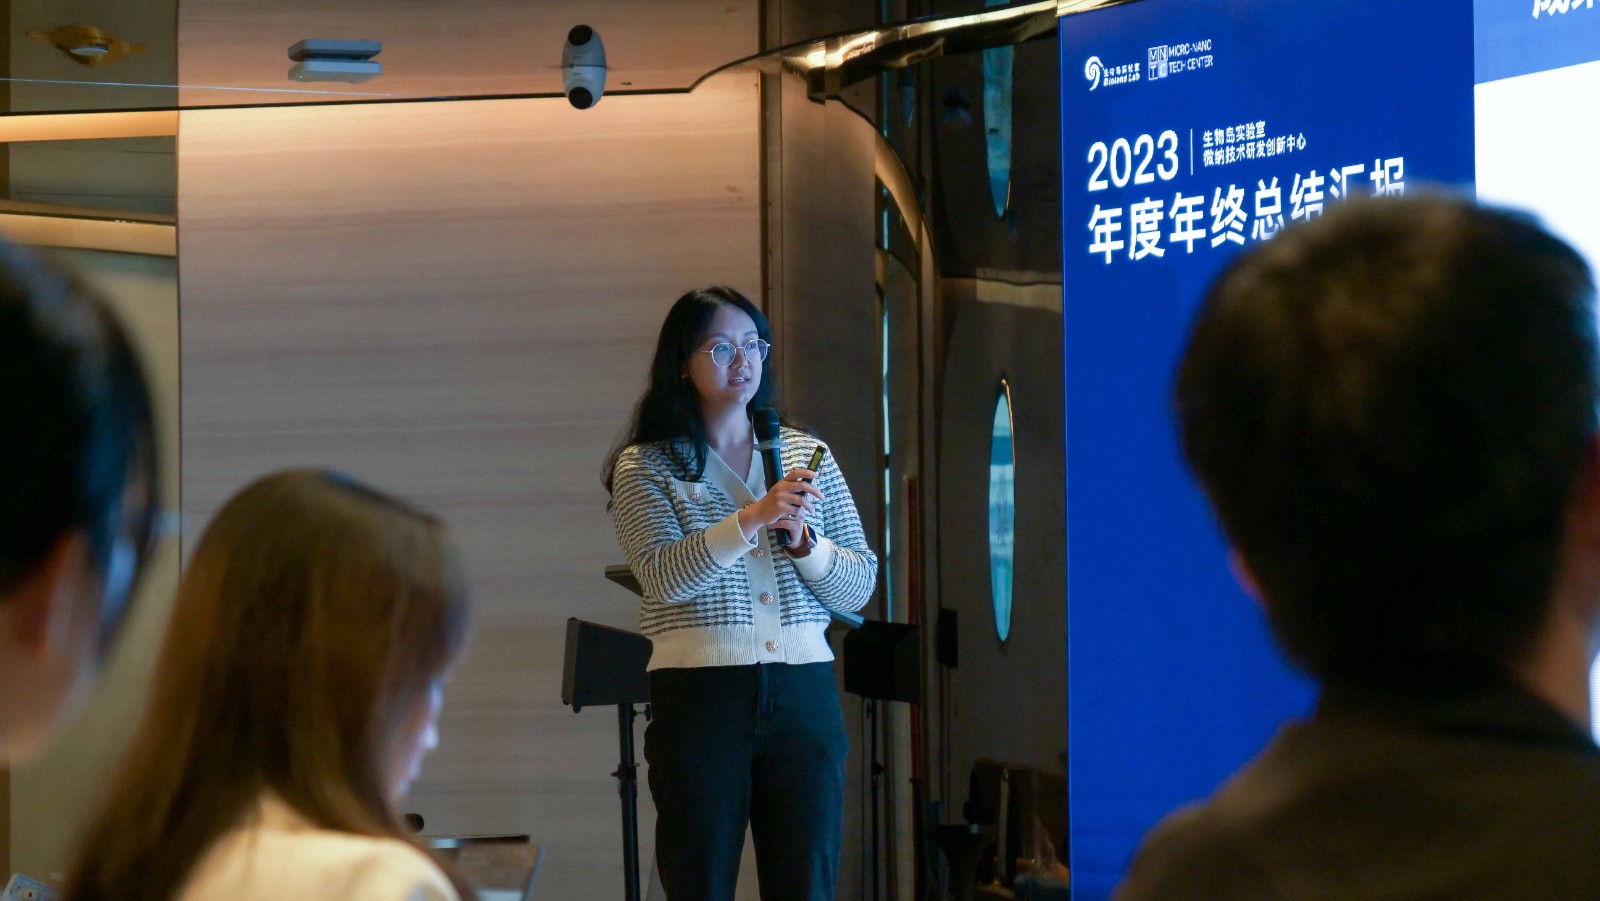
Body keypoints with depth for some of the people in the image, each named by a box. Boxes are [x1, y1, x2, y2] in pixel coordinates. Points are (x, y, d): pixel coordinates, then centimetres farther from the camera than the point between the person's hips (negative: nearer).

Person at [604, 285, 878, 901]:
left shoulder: (806, 455, 14)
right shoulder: (645, 466, 4)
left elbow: (859, 588, 11)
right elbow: (663, 576, -13)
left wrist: (803, 542, -8)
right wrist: (751, 520, -22)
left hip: (804, 694, 3)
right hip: (698, 696, -3)